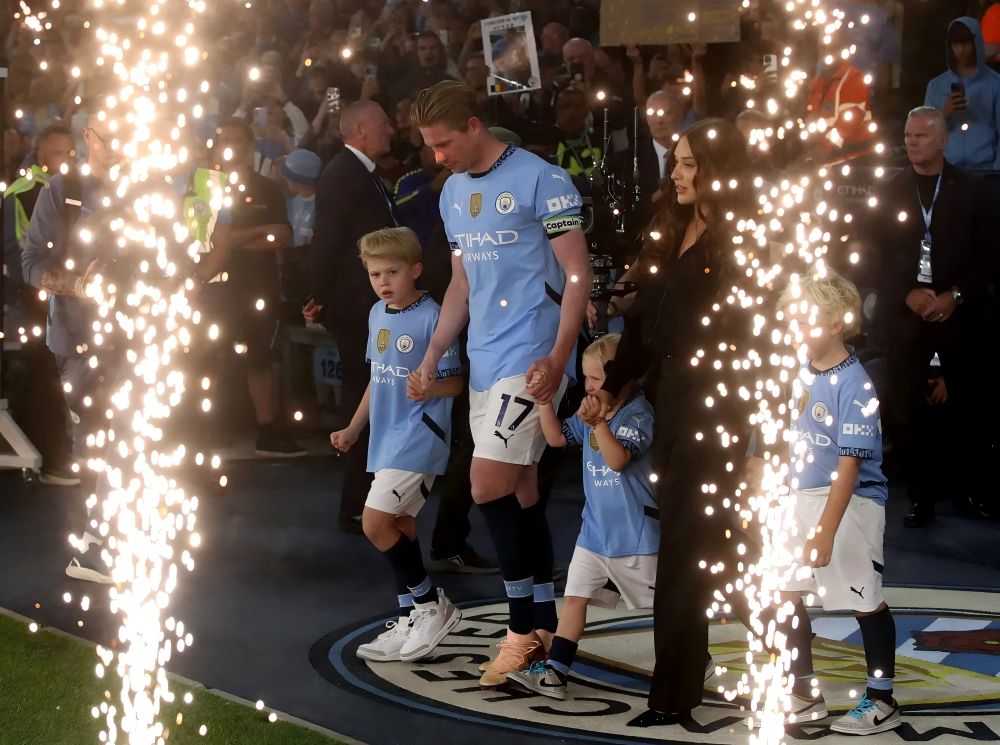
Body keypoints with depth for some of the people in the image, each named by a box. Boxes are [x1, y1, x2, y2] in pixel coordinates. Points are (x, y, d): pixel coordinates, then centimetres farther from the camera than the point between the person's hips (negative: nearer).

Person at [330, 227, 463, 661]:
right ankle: (411, 622, 20)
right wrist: (354, 429, 23)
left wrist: (428, 389, -33)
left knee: (375, 522, -15)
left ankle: (431, 604, 0)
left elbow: (455, 382, -12)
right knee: (399, 527, 12)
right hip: (386, 437, 8)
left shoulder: (431, 317, -14)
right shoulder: (378, 315, 10)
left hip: (419, 435, -8)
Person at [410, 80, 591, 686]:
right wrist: (434, 354, 11)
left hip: (532, 358, -8)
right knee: (519, 488, 10)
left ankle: (523, 626, -4)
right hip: (483, 359, 8)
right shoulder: (453, 192, 15)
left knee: (490, 482, -14)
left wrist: (559, 356, -19)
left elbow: (578, 273, -11)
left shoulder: (541, 179, -10)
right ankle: (544, 625, 17)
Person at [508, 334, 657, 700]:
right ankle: (554, 673, 0)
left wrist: (598, 423, -40)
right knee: (574, 597, 2)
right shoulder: (591, 410, 8)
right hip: (594, 530, 7)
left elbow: (618, 459, -27)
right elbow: (556, 437, 10)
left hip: (633, 535, -7)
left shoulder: (636, 413, -16)